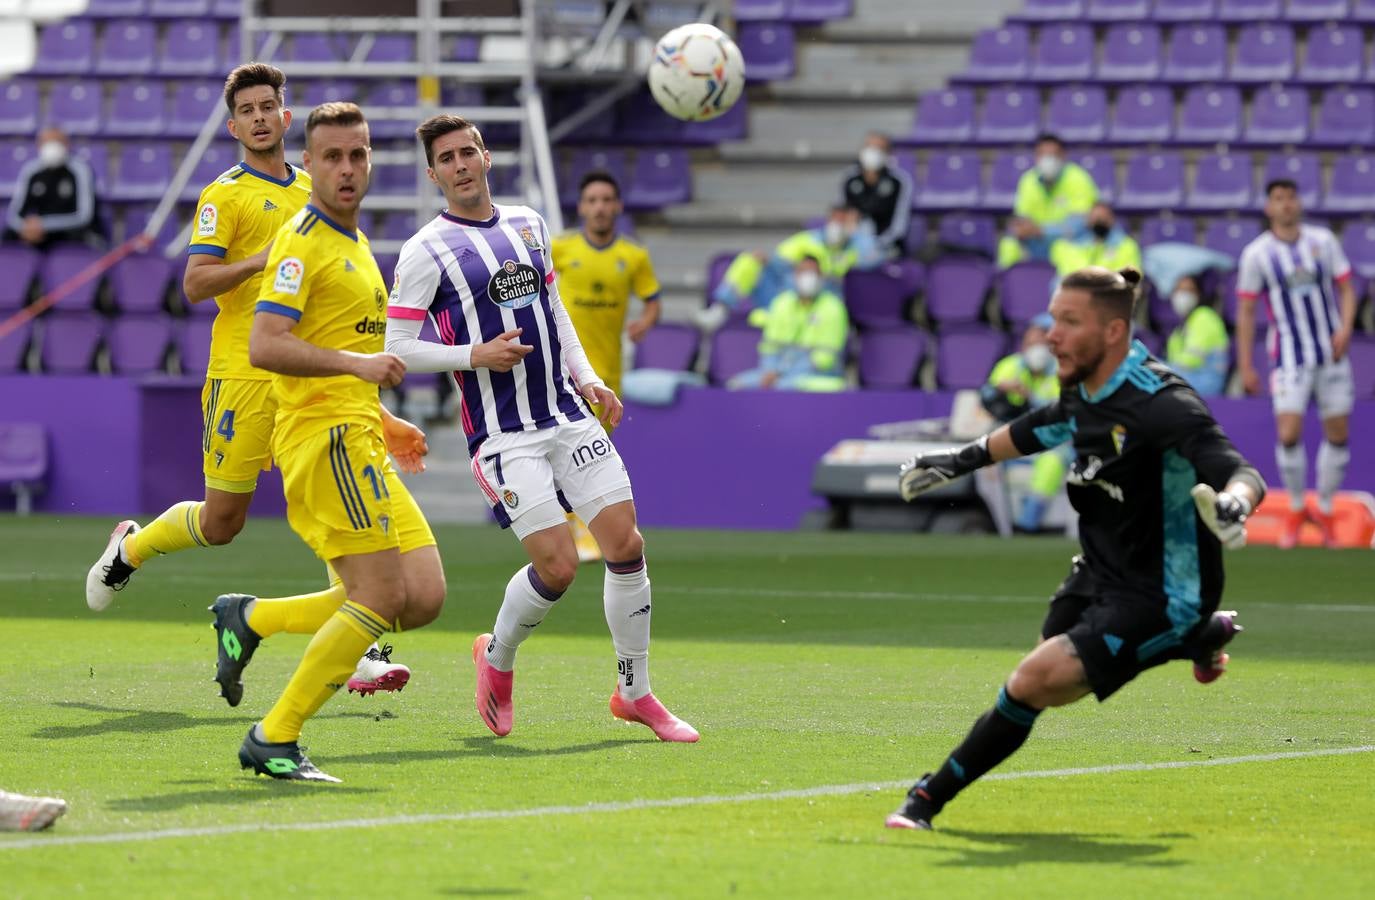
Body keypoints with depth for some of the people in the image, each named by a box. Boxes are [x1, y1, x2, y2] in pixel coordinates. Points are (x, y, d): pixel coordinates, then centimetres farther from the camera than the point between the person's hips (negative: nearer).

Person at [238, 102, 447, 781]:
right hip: (326, 437, -9)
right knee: (381, 598, -15)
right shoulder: (303, 241, -8)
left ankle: (253, 621, 10)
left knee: (423, 598, 0)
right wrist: (358, 363, -26)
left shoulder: (354, 241, 22)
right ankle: (273, 740, -8)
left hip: (360, 442, 9)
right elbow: (264, 346, -20)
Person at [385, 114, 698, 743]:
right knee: (558, 566, -12)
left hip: (568, 417, 6)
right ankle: (497, 658, 18)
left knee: (626, 544, -3)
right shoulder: (426, 252, -6)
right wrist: (477, 355, -18)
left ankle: (635, 692, 13)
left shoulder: (527, 225, 13)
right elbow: (398, 350, -6)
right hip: (502, 435, -5)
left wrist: (588, 378, 12)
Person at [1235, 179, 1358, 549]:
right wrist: (1245, 366, -2)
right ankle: (1295, 509, 7)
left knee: (1337, 435, 4)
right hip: (1289, 358, -2)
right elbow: (1246, 312, 1)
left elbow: (1346, 288, 8)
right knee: (1289, 434, -14)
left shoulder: (1323, 241, 3)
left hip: (1331, 353, 2)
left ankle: (1325, 510, 21)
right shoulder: (1257, 254, -2)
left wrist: (1345, 327, -10)